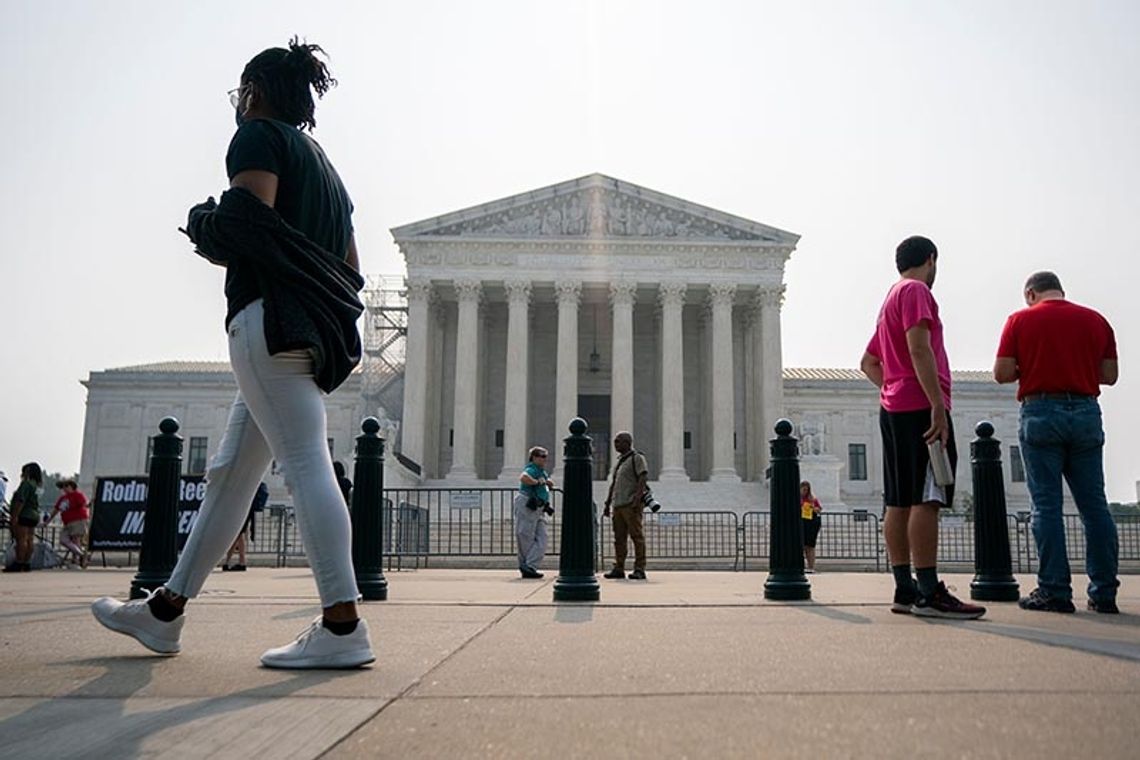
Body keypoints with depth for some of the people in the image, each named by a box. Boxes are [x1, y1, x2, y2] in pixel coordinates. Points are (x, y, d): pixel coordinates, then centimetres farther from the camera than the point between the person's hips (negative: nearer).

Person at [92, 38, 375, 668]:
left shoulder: (258, 136, 3)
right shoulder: (322, 164, 28)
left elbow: (247, 218, -16)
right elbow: (350, 270, 23)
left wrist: (203, 226, 3)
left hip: (268, 319, -9)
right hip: (315, 331, 9)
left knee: (305, 464, -15)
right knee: (230, 474, 12)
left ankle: (342, 627, -17)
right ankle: (164, 611, 22)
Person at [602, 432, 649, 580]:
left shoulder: (637, 458, -2)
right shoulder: (619, 461, 22)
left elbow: (643, 478, -13)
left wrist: (637, 497, -24)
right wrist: (607, 504, 21)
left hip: (632, 505, -8)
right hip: (618, 505, 8)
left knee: (637, 536, -6)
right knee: (619, 538, 7)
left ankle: (639, 569, -4)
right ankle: (618, 569, 11)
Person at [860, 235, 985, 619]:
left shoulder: (891, 299, 24)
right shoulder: (916, 291, -4)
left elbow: (868, 363, 28)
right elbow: (919, 348, -18)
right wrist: (938, 405, -22)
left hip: (893, 409, 9)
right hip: (920, 406, -9)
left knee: (899, 502, 5)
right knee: (925, 499, -12)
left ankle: (905, 589, 7)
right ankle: (929, 593, -14)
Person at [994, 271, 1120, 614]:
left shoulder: (1020, 320, 1)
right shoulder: (1095, 320, 10)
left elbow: (1002, 373, -5)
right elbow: (1110, 375, 9)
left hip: (1040, 413, -3)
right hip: (1086, 412, 3)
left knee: (1047, 505, -1)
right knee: (1094, 504, 6)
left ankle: (1055, 590, -2)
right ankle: (1104, 592, 9)